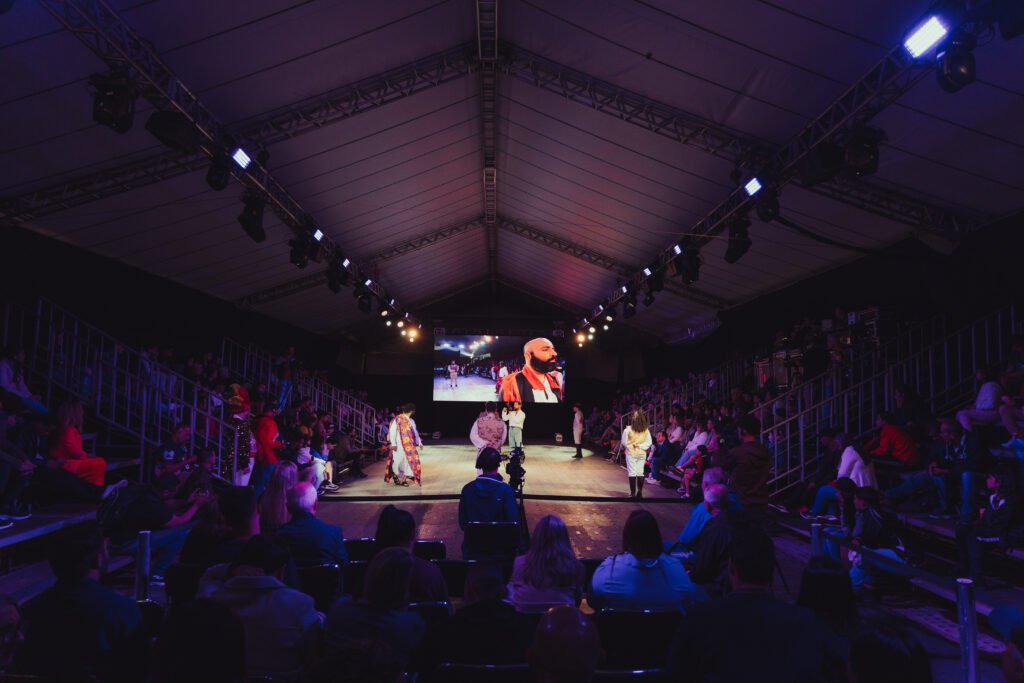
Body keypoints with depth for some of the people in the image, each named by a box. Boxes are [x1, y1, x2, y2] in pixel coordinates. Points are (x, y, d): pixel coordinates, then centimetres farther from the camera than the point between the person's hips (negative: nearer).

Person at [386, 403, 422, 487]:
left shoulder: (411, 421, 14)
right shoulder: (397, 419, -8)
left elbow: (415, 432, 21)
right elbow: (392, 431, -12)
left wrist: (419, 443, 16)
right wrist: (393, 443, -17)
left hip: (409, 445, 6)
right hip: (399, 444, -6)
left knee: (409, 460, 0)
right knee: (399, 460, 0)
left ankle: (404, 479, 6)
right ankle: (394, 475, 26)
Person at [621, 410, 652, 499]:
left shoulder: (628, 429, -16)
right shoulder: (646, 430, -7)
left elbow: (624, 443, -10)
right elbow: (648, 443, -5)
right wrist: (639, 446, -4)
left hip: (631, 454, -3)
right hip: (642, 454, 3)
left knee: (632, 473, 5)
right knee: (640, 473, 12)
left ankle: (633, 493, 7)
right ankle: (640, 492, 16)